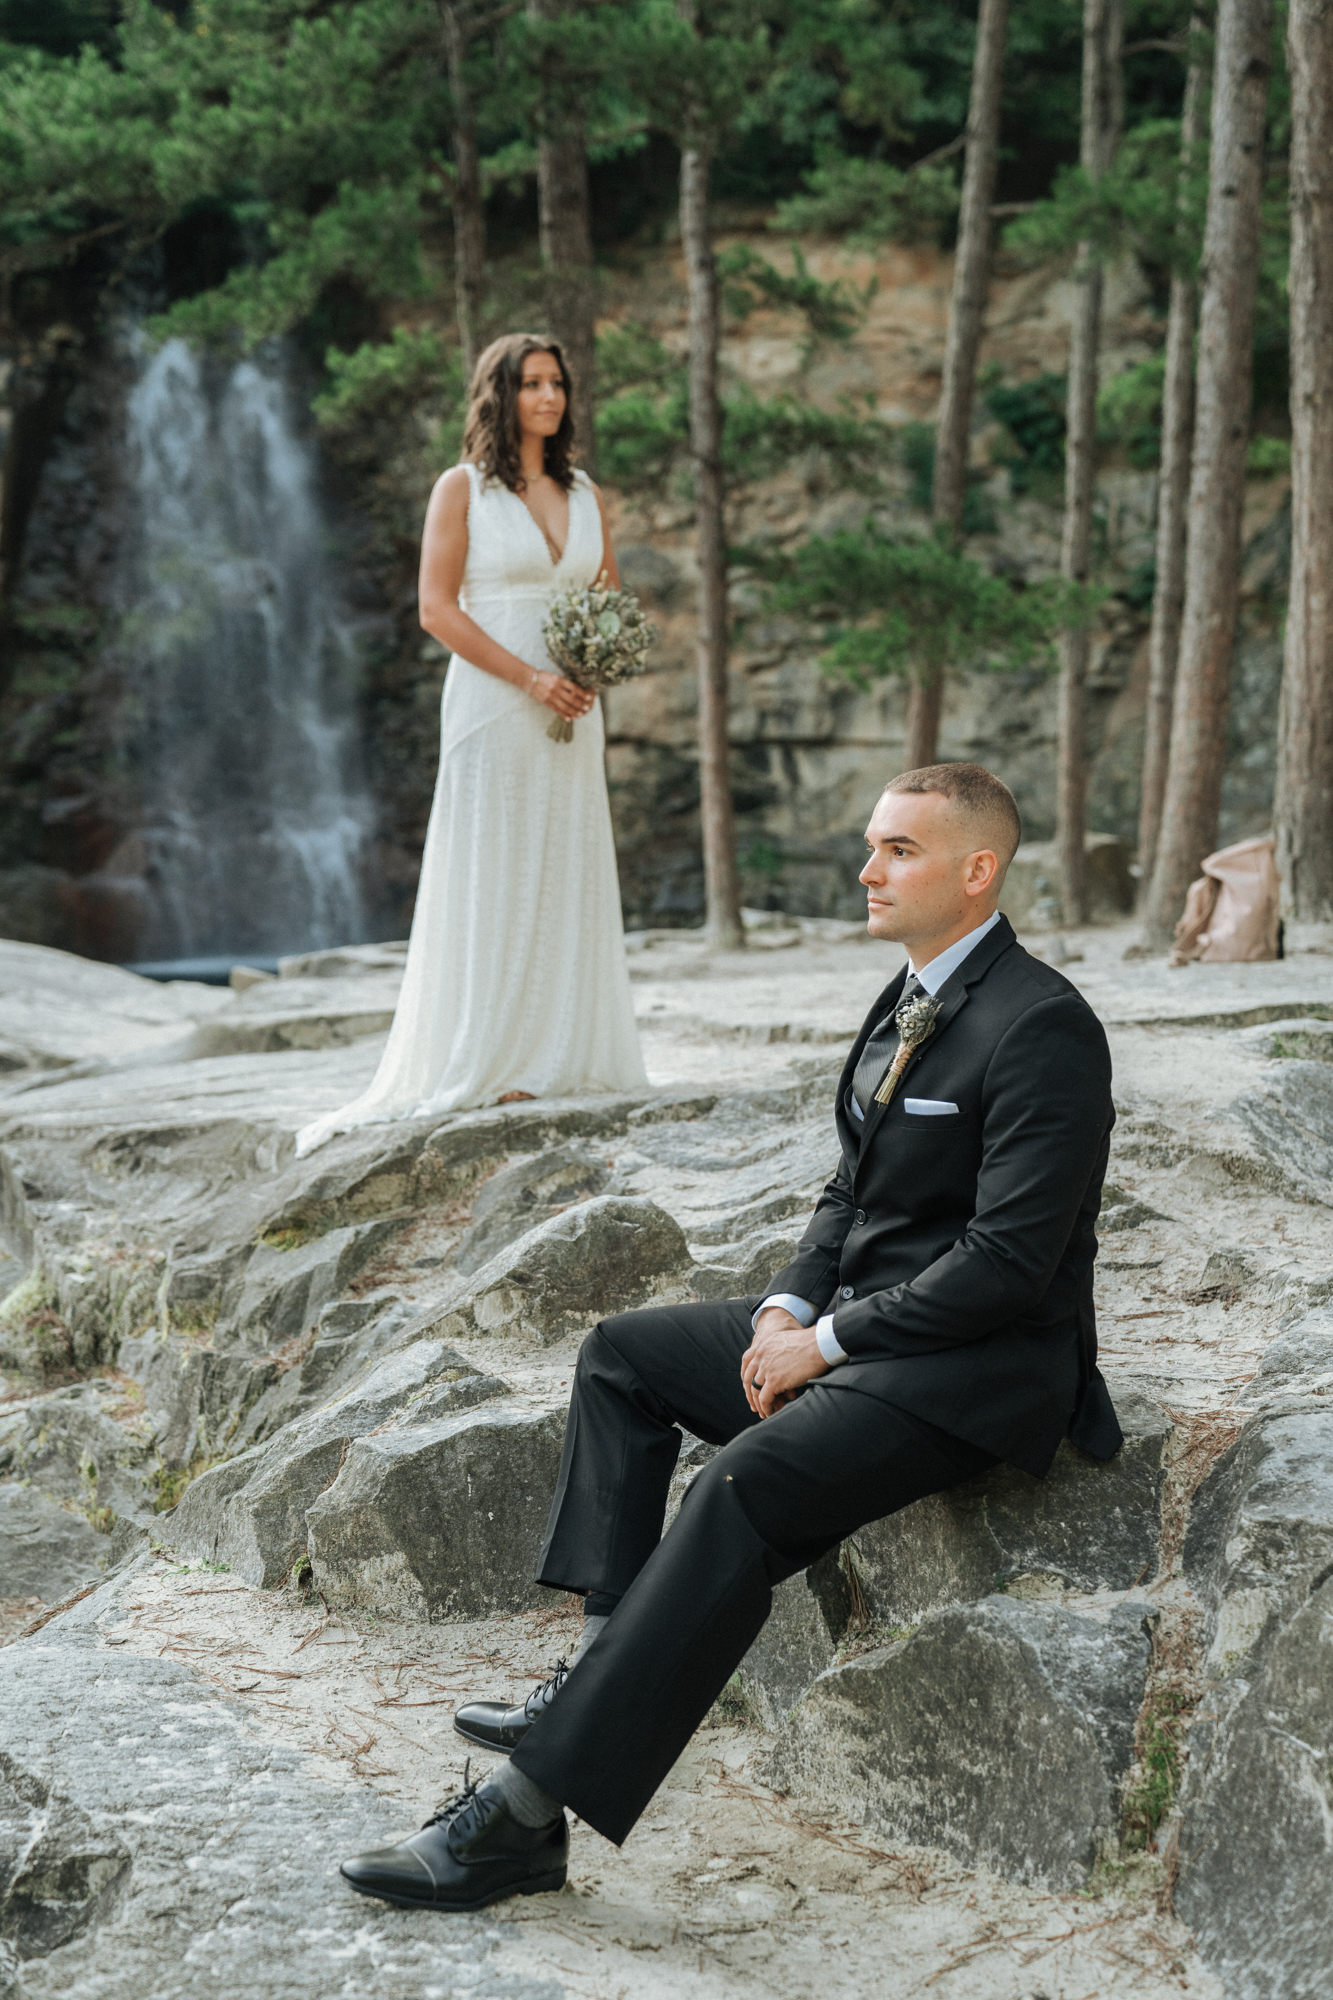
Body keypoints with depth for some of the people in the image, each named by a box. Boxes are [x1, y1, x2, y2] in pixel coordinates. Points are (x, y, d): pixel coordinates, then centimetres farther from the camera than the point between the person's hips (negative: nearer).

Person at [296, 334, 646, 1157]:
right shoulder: (463, 488, -1)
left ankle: (563, 1055, 9)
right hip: (493, 703, -5)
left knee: (569, 878, 4)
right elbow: (437, 606, -8)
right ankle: (489, 1064, -5)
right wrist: (530, 677, -15)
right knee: (491, 878, -5)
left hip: (572, 709, 5)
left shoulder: (587, 496, 14)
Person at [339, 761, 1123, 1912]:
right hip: (858, 1326, 10)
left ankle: (525, 1813, -29)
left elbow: (1007, 1261, -23)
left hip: (979, 1369, -10)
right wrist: (790, 1308, 0)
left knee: (745, 1486, -30)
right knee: (624, 1355, 9)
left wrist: (829, 1340, -17)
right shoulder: (908, 1001, 12)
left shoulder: (1041, 1027, -18)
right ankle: (602, 1666, 1)